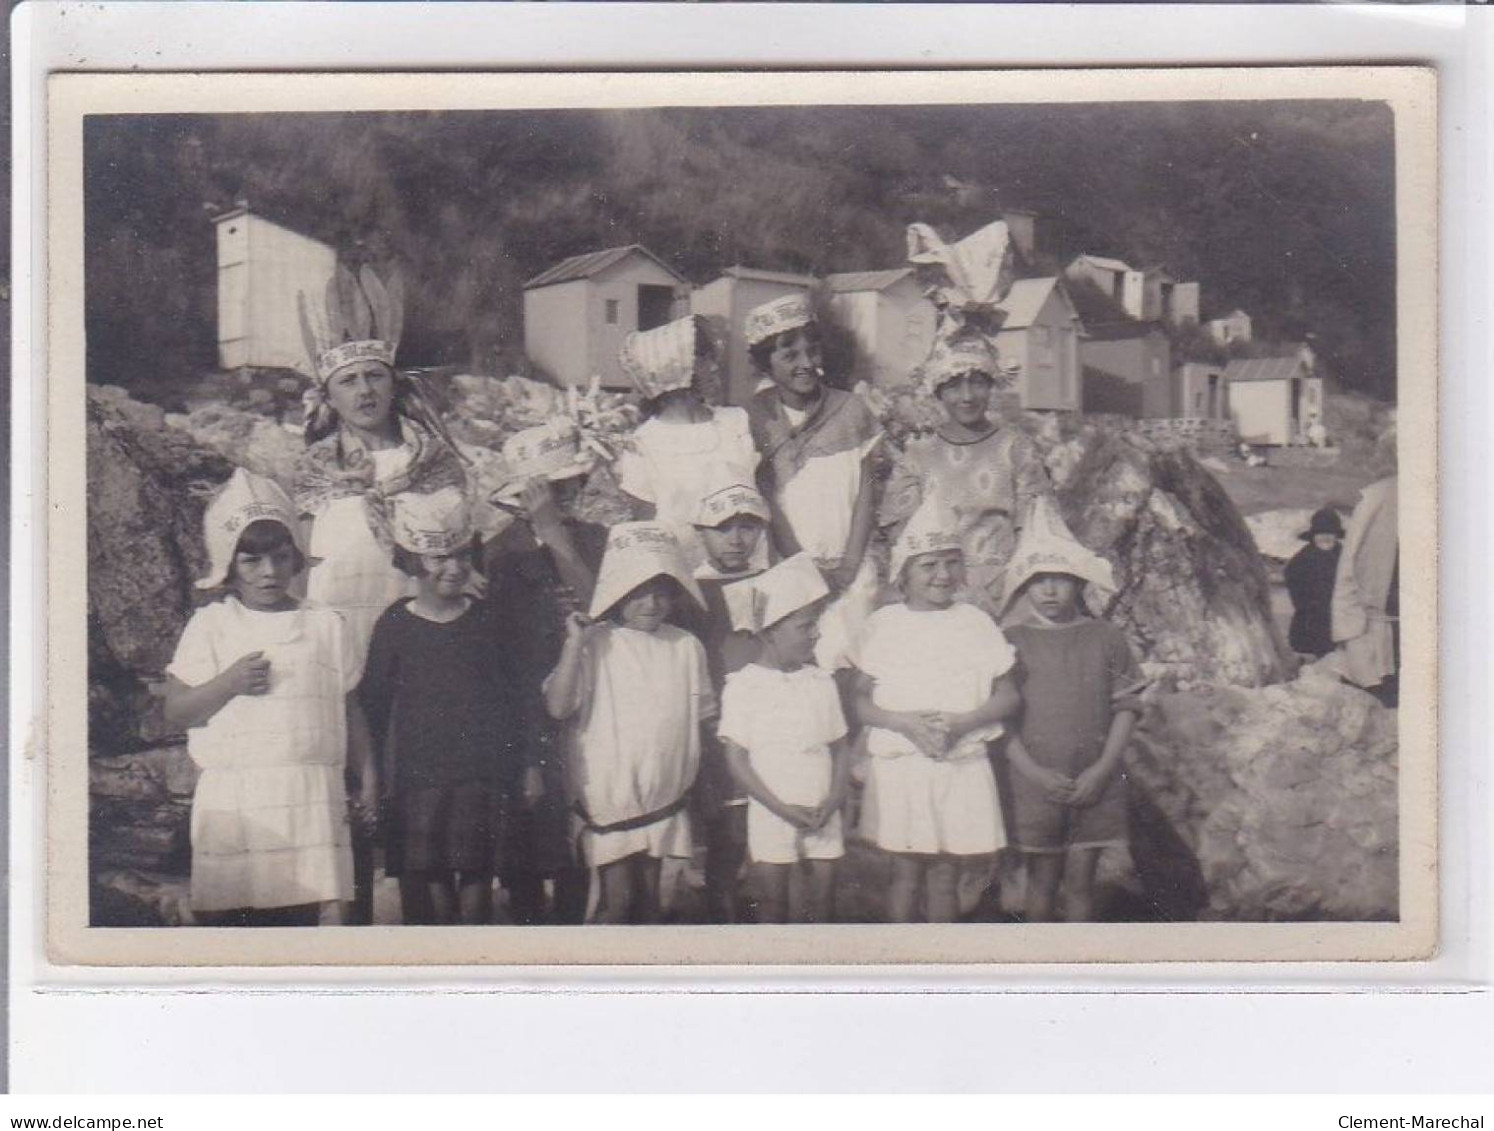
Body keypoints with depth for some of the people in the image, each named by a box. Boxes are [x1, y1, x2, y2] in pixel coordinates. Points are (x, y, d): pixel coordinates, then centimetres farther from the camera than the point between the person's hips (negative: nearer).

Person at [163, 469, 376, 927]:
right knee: (230, 918, -2)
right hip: (233, 799, -1)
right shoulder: (209, 626, 4)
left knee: (301, 914, -1)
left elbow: (349, 708, 13)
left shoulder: (326, 626, 8)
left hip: (310, 798, 1)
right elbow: (176, 710, 0)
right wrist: (230, 682, -14)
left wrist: (366, 775, 6)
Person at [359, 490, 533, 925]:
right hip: (419, 773, -1)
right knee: (431, 872, 1)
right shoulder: (395, 624, 0)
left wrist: (527, 763, 9)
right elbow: (374, 701, 4)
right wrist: (376, 774, 2)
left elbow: (514, 695, 11)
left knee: (476, 871, 0)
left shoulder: (487, 619, 6)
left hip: (482, 770, 1)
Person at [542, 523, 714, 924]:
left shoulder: (686, 648, 2)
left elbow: (700, 721, 11)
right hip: (607, 797, -4)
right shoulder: (596, 645, -9)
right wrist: (574, 642, -25)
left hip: (664, 799, 4)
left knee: (648, 898, 14)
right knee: (616, 898, -5)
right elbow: (557, 706, -19)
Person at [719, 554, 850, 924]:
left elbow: (840, 749, 7)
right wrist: (783, 809, -14)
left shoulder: (821, 682, 5)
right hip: (771, 815, -3)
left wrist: (833, 801, -9)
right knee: (773, 903, 5)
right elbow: (737, 759, -9)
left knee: (822, 899, 8)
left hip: (822, 817, 3)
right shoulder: (742, 686, -8)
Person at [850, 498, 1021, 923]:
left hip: (961, 766, 1)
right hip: (899, 766, -1)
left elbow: (1008, 696, 2)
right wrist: (906, 723, -17)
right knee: (906, 871, 5)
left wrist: (960, 723, -14)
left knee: (945, 875, 6)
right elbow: (861, 701, 0)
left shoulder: (976, 624, 2)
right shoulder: (884, 625, 1)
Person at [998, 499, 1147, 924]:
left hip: (1093, 781, 1)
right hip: (1034, 780, -1)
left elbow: (1126, 707, 3)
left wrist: (1103, 768, -8)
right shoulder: (1014, 643, 0)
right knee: (1042, 881, 5)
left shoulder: (1104, 638, 3)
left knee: (1081, 881, 5)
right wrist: (1034, 772, -11)